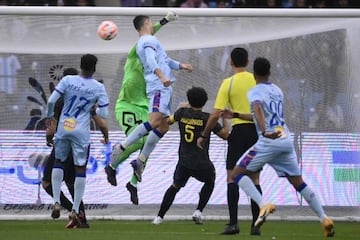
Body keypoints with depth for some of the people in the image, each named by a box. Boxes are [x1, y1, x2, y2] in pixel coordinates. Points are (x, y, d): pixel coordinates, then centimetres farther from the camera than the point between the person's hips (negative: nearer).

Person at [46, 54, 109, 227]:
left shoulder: (67, 80, -4)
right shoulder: (98, 88, -5)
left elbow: (51, 100, -7)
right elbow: (103, 114, -6)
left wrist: (50, 116, 11)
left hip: (63, 128, 1)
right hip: (81, 132, -1)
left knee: (59, 162, 20)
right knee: (80, 168, 6)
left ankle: (56, 202, 9)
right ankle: (75, 210, 1)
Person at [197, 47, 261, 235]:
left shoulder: (228, 83, -4)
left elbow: (215, 114, -8)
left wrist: (203, 136, 3)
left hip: (239, 130, -3)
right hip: (257, 130, 3)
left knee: (232, 177, 2)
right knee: (254, 179, 9)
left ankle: (233, 223, -7)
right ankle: (256, 224, 5)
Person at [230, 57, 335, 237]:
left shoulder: (255, 92, -2)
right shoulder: (277, 91, 19)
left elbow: (258, 110, -24)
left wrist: (265, 132, -41)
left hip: (269, 141, -7)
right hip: (286, 140, 7)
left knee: (237, 173, 0)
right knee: (298, 182, 15)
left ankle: (263, 205, -21)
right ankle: (324, 219, 7)